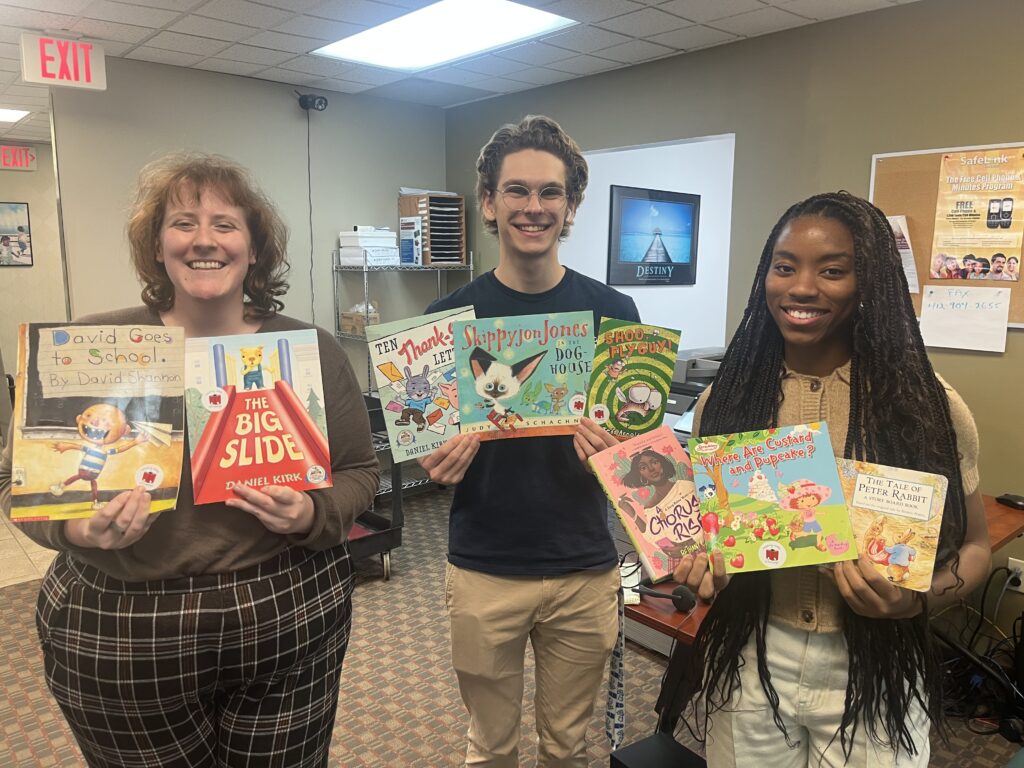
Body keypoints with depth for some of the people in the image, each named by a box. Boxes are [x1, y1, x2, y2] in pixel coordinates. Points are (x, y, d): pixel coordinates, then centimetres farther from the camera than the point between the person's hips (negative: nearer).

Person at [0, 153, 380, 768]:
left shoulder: (312, 350, -2)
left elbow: (359, 473, 4)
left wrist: (312, 515, -16)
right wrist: (76, 527, -20)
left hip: (291, 627, 1)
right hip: (120, 638, 0)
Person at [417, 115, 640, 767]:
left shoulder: (612, 311, -5)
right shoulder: (450, 316, -5)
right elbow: (427, 440, 2)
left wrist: (613, 447, -21)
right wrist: (439, 461, -20)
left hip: (585, 570, 1)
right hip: (484, 571, 0)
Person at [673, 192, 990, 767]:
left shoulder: (928, 406, -10)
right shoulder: (726, 400, -4)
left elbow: (974, 545, 0)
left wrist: (916, 601, -19)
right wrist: (699, 562, -16)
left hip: (871, 672, -1)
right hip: (748, 662, 2)